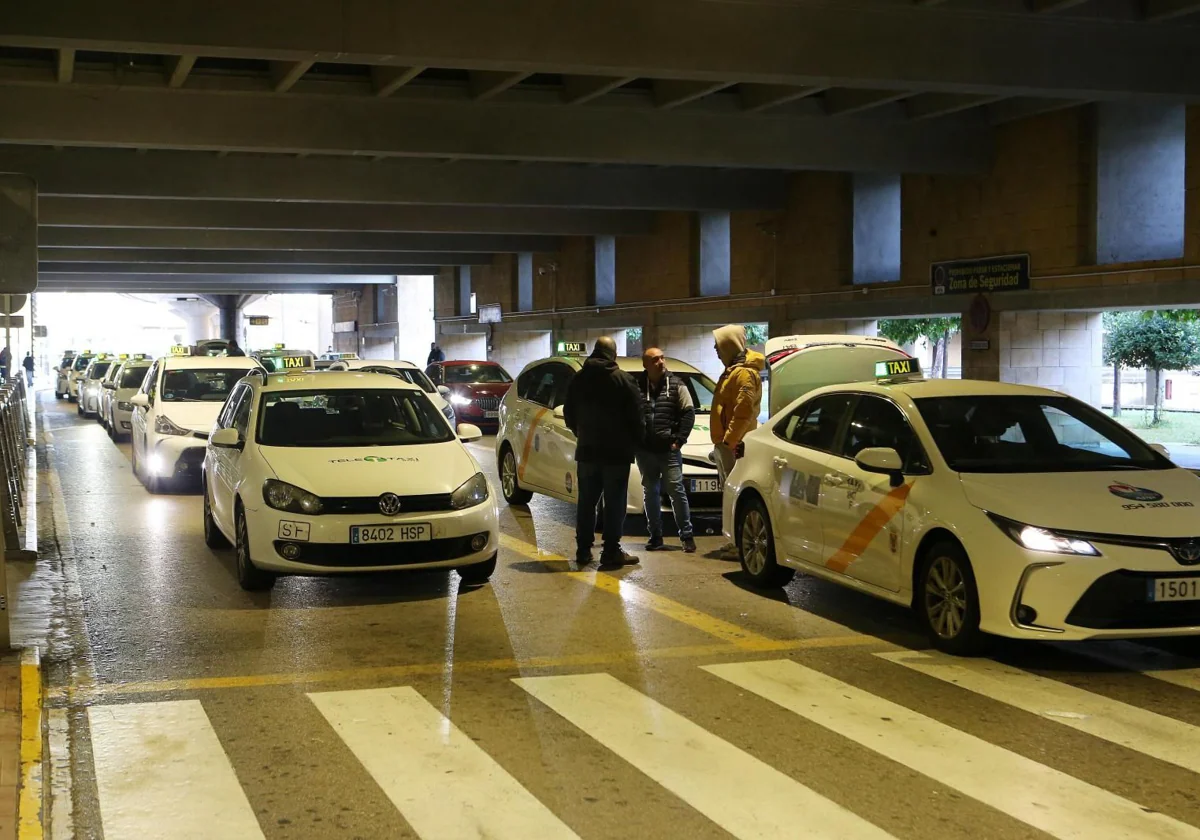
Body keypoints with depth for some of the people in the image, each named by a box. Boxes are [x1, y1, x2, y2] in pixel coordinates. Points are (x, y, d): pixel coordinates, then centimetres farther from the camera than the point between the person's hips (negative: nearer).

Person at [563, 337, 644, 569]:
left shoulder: (578, 379, 6)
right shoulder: (622, 379, -9)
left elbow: (569, 414, 12)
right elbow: (635, 415, -9)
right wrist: (636, 441, 4)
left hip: (587, 450, 4)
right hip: (616, 451, -4)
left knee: (586, 502, 10)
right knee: (614, 503, -2)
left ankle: (583, 551, 11)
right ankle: (611, 552, -5)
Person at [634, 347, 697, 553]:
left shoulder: (676, 385, 2)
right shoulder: (635, 386, 2)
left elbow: (688, 413, 1)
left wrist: (679, 439, -6)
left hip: (669, 450, -2)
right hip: (644, 451, 2)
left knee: (676, 490, -3)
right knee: (650, 493, 8)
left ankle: (686, 535, 4)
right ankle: (655, 536, 15)